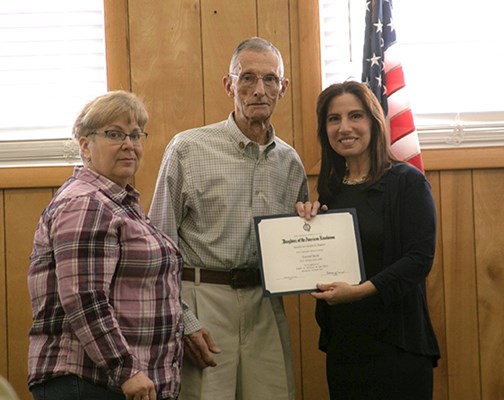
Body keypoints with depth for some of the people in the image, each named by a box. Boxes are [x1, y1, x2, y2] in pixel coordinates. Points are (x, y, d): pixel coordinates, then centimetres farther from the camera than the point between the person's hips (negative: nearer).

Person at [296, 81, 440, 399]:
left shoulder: (407, 181, -6)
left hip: (396, 342, -5)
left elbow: (420, 258, -14)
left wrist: (361, 290, -24)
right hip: (342, 343, 5)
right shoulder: (330, 190, 11)